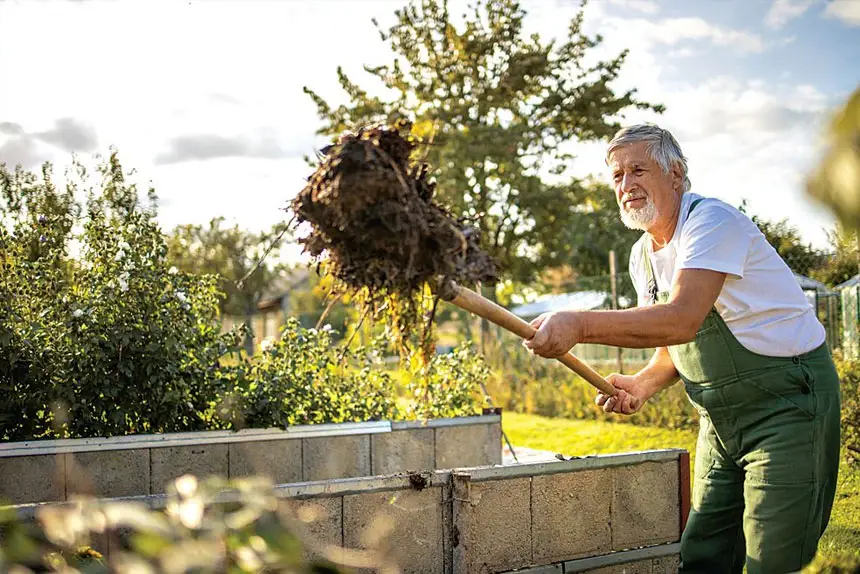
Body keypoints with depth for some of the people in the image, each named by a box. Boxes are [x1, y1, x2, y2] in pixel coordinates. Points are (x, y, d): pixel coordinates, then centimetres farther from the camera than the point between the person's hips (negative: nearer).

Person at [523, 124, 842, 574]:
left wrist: (580, 324, -43)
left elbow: (683, 319, -34)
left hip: (787, 401, -8)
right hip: (722, 416, 8)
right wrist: (642, 384, -4)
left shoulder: (711, 221, -19)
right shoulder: (642, 256, 8)